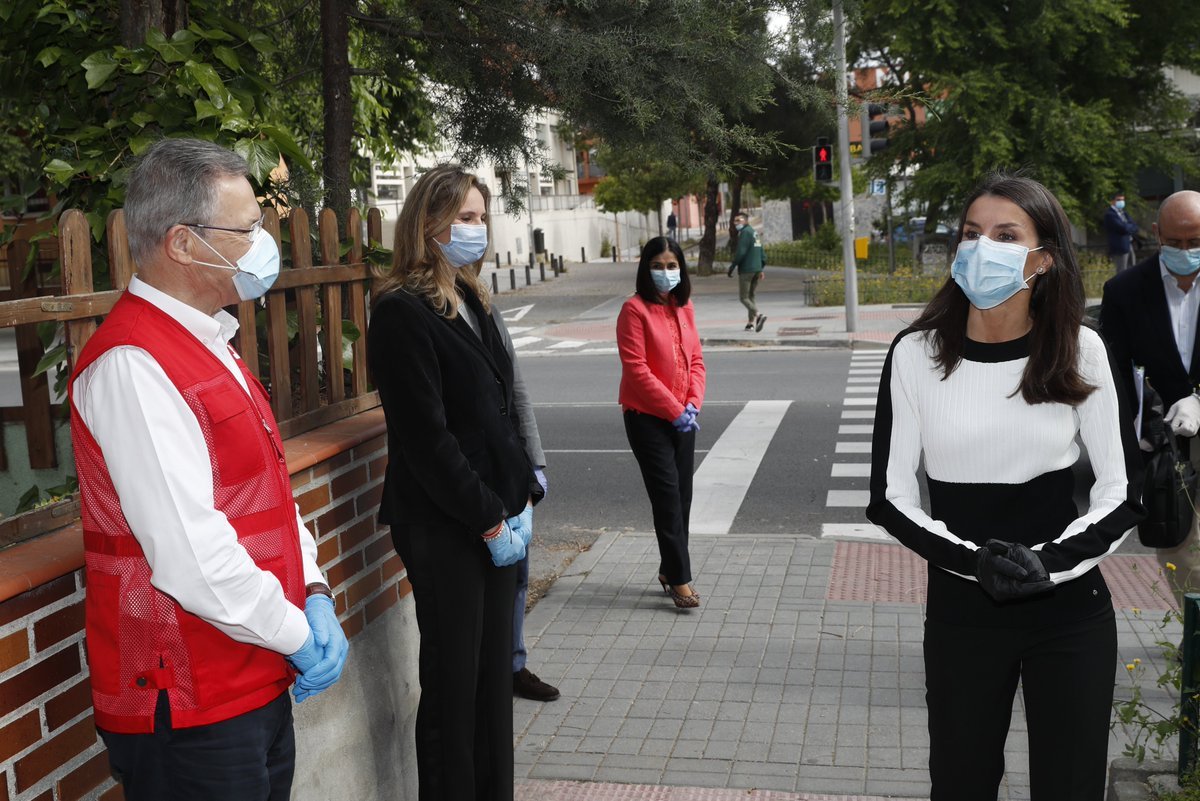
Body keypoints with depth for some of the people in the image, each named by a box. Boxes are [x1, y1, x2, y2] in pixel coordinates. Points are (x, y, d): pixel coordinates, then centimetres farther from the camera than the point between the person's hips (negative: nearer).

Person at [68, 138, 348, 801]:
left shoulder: (206, 343, 12)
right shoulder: (132, 366, -21)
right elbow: (191, 559, -26)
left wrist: (313, 593, 1)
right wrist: (298, 635, -14)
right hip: (190, 712, -9)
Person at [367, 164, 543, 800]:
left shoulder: (470, 299, 13)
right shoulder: (403, 312, -13)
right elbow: (426, 437, -17)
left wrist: (522, 494, 7)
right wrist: (490, 519, -14)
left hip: (495, 517, 8)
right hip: (441, 526, -8)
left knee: (494, 667, 14)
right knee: (453, 677, 3)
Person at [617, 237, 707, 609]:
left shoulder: (684, 307, 8)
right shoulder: (635, 309, -12)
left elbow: (695, 359, 10)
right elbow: (636, 369, -17)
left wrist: (693, 403, -6)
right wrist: (674, 410, -16)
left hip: (683, 417, 6)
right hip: (648, 418, -6)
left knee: (682, 496, 10)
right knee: (667, 496, -6)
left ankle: (669, 569, 24)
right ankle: (680, 579, 0)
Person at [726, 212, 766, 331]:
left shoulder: (745, 232, -12)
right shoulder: (754, 232, 18)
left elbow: (740, 252, -19)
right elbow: (761, 251, 19)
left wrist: (732, 267, -12)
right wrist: (761, 269, 20)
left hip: (746, 270, -9)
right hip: (756, 269, 9)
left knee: (743, 297, -7)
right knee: (750, 296, 17)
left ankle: (758, 315, -24)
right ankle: (751, 321, 15)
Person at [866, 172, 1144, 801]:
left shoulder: (1079, 351, -5)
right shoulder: (917, 354, -8)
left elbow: (1122, 491, 0)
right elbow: (889, 497, -5)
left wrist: (1051, 562, -16)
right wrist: (975, 560, -18)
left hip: (1072, 608, 1)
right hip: (961, 608, 0)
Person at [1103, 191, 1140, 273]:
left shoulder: (1124, 213, 18)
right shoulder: (1110, 214, -11)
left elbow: (1135, 227, 9)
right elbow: (1124, 228, -20)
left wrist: (1129, 227, -10)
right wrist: (1131, 227, -1)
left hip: (1129, 245, 9)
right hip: (1119, 247, -9)